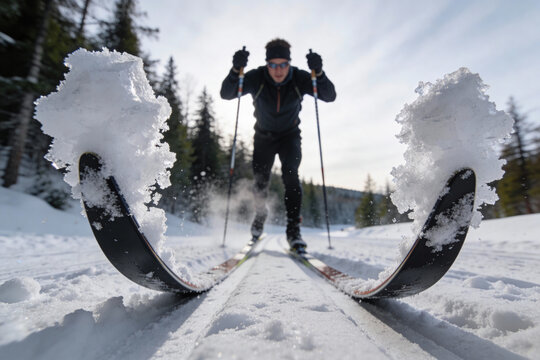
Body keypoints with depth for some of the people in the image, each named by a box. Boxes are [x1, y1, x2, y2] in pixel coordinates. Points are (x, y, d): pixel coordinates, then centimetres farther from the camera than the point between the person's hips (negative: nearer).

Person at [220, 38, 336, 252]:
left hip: (290, 135, 0)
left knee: (290, 175, -21)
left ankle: (293, 229, -13)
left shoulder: (299, 79, -19)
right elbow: (226, 94, -28)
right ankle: (260, 215, 33)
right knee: (260, 180, 2)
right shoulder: (256, 78, -20)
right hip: (263, 136, 1)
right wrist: (236, 71, -46)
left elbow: (330, 96, -26)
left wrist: (319, 73, -43)